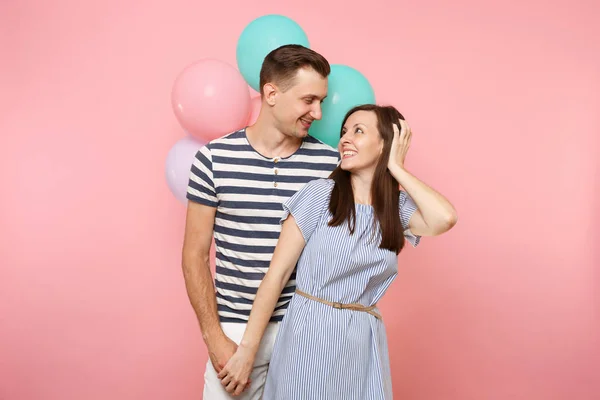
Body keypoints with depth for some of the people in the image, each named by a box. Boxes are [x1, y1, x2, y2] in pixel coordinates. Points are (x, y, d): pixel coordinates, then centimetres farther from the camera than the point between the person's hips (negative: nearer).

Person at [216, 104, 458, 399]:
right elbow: (277, 273, -8)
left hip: (362, 345, 3)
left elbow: (445, 218, -19)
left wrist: (396, 168, -8)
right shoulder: (319, 194, -7)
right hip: (308, 335, -2)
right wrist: (247, 349, -10)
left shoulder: (399, 207, 2)